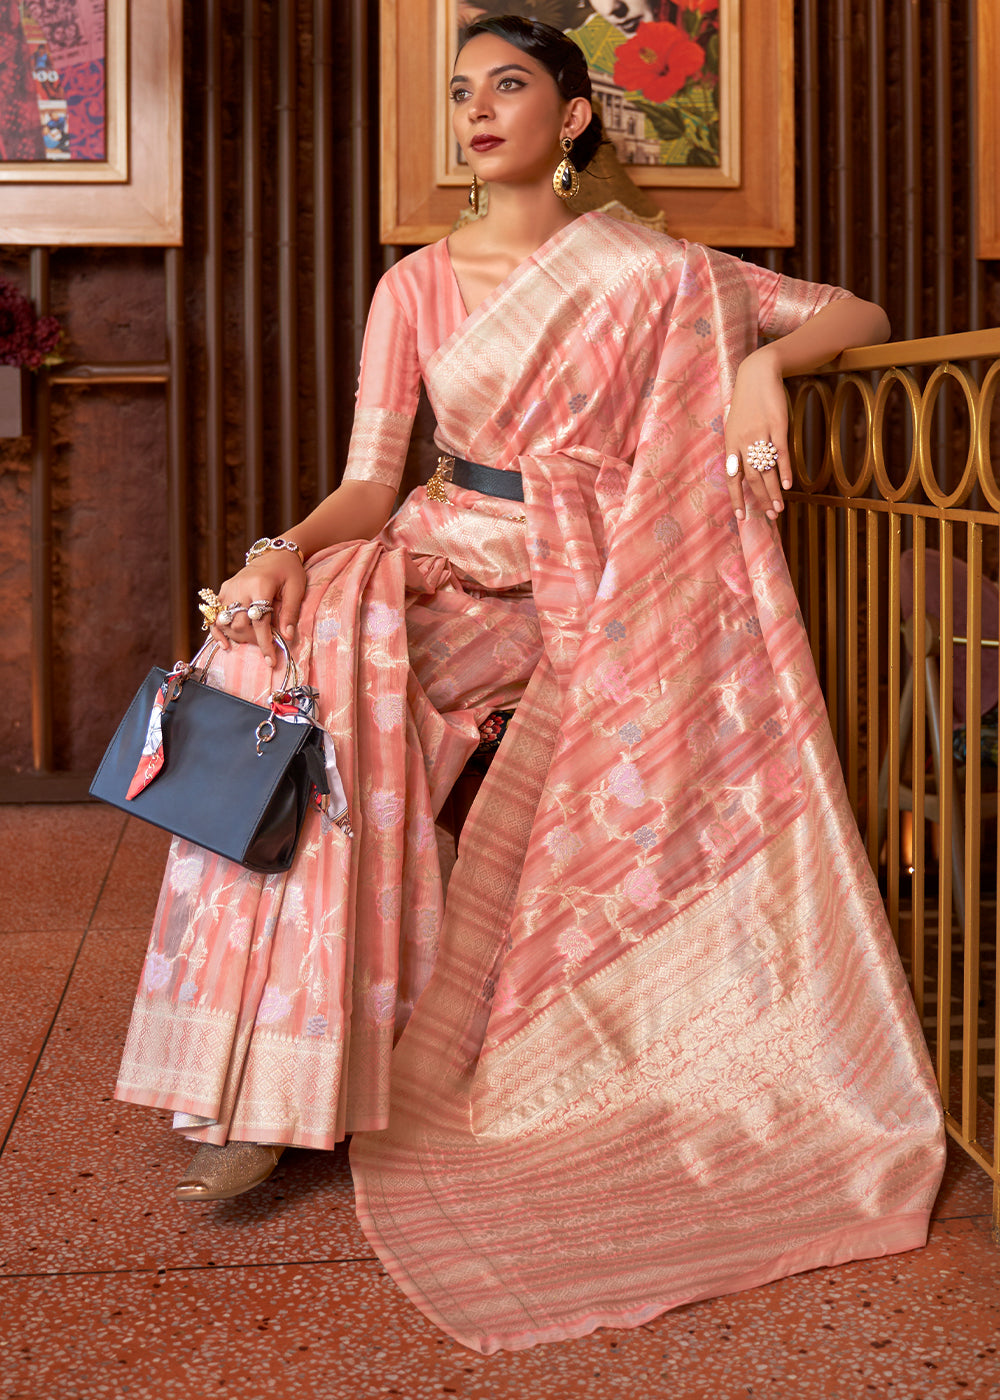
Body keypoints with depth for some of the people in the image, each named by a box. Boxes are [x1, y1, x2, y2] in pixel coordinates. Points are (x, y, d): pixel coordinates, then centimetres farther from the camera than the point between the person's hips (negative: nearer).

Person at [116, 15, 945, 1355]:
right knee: (300, 643, -29)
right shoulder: (417, 286, 7)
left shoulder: (651, 278, 4)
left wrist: (762, 360, -13)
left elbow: (859, 313, 7)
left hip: (583, 593, -1)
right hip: (442, 558, 1)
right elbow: (368, 484, -1)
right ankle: (272, 1076, -25)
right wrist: (286, 547, -22)